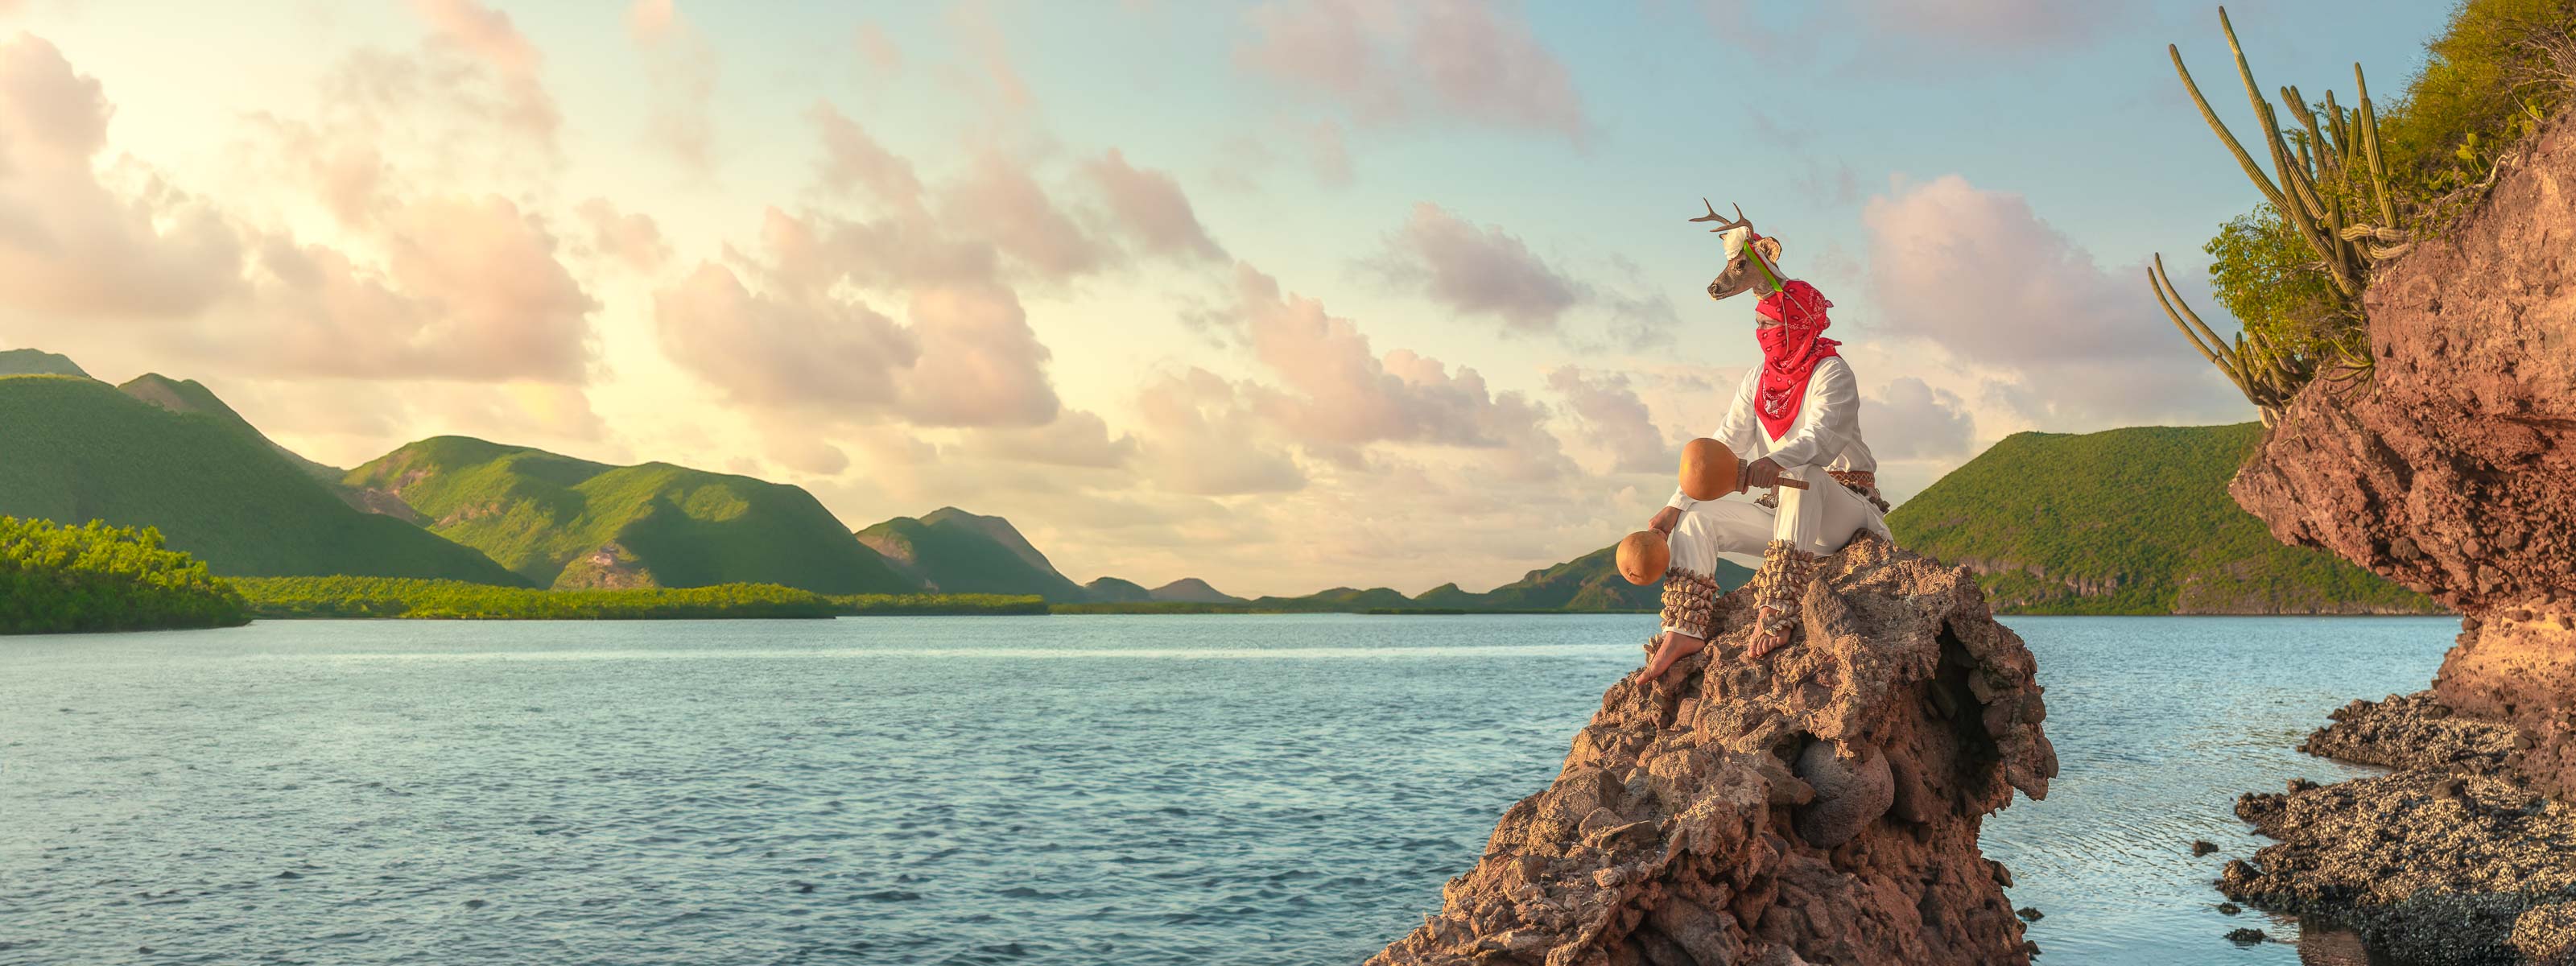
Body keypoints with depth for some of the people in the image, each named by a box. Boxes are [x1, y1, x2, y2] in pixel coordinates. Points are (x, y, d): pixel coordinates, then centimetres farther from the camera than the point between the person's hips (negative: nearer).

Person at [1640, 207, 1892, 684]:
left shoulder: (1831, 373, -12)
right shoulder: (1758, 380, 10)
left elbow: (1820, 439, -31)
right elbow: (1722, 446, 6)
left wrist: (1772, 464, -52)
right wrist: (1675, 506, -4)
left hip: (1847, 508, -8)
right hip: (1786, 514, 8)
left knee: (1800, 476, -38)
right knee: (1697, 519, -4)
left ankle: (1777, 612, -47)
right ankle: (1684, 630, -19)